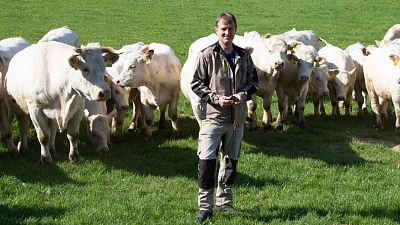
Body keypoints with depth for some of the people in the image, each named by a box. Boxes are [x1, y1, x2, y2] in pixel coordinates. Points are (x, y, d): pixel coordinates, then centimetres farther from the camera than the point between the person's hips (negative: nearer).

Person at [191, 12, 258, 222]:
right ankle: (205, 206, 0)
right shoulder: (207, 55, -7)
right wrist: (216, 98, -15)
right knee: (206, 161, -9)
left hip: (237, 118, 5)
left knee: (231, 161, 13)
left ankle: (224, 202, 27)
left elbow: (253, 80, 15)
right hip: (213, 116, -4)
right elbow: (196, 84, -4)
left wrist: (244, 94, -5)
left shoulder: (243, 56, 6)